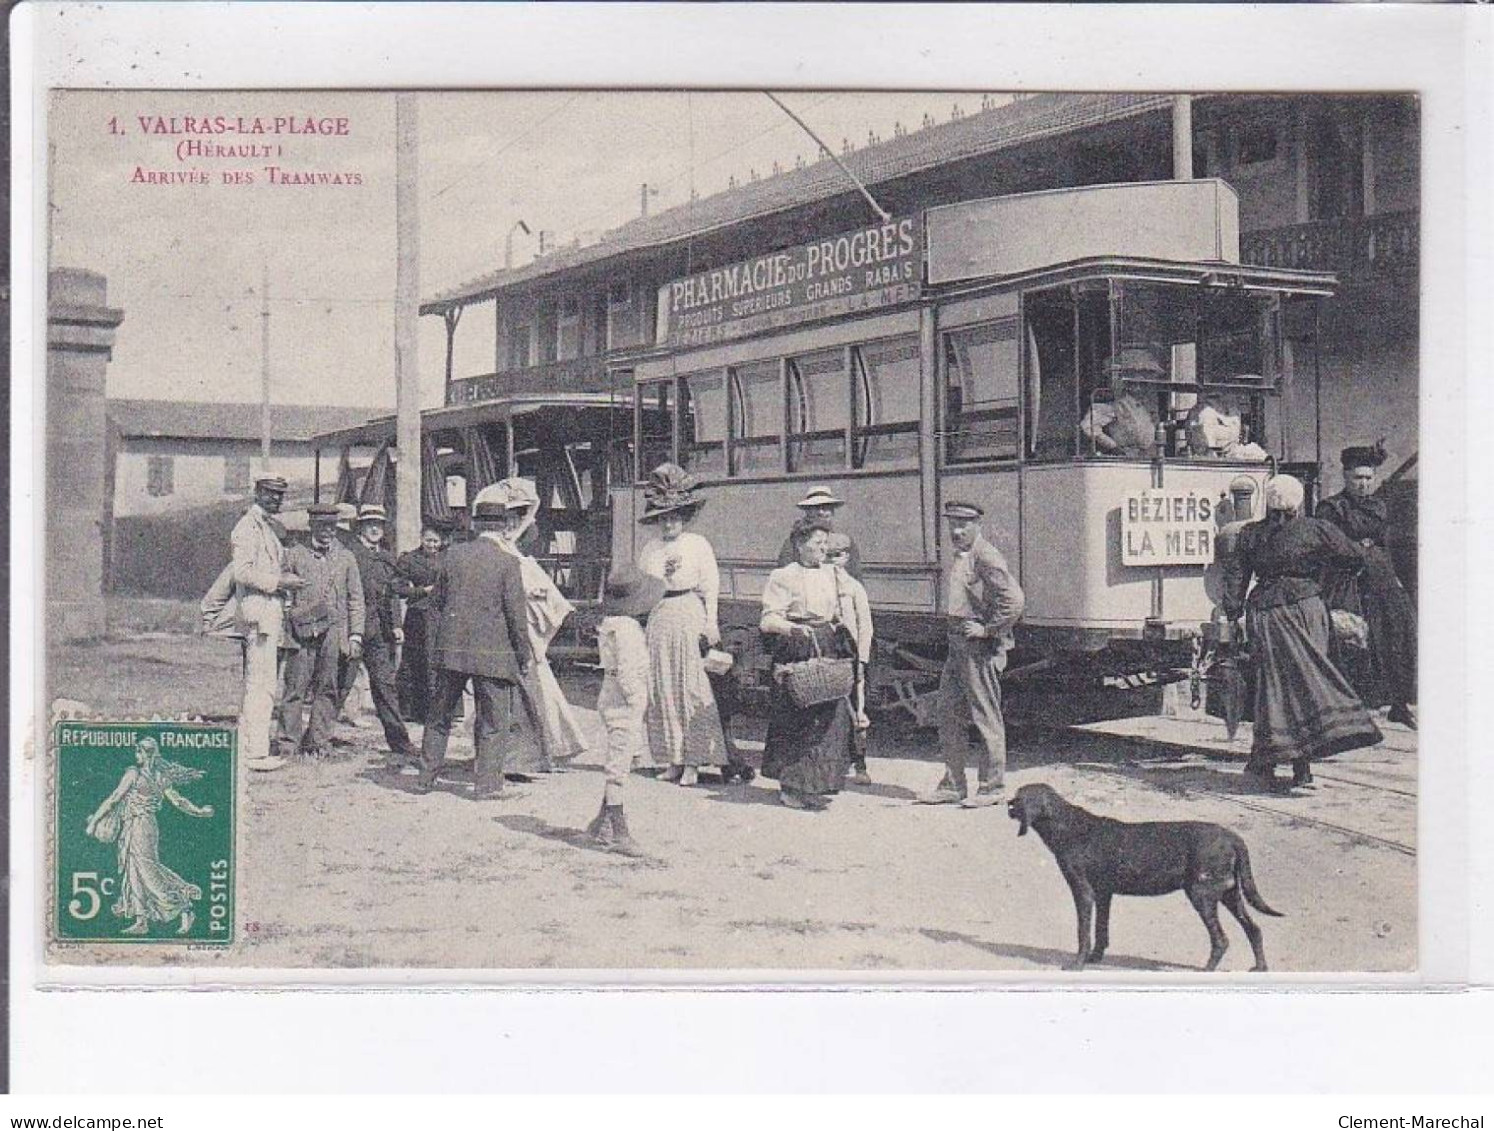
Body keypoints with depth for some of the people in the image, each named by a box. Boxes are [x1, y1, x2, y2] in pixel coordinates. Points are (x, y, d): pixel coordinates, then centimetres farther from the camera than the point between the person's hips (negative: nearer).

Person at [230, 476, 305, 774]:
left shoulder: (269, 527, 19)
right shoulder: (248, 526, -10)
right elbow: (242, 572, -18)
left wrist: (285, 581, 15)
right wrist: (278, 581, -18)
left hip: (272, 613, 10)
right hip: (257, 612, -10)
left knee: (257, 682, 14)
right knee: (261, 684, -10)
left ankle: (246, 745, 20)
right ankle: (256, 752, -8)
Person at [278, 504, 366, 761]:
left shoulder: (346, 559, 13)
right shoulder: (294, 555, 9)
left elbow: (356, 601, 12)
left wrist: (355, 637, 4)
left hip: (334, 634, 2)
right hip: (301, 632, -2)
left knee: (326, 690, 2)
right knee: (296, 689, -5)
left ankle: (317, 744, 8)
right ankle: (289, 745, -2)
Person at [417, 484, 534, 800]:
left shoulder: (454, 555, 3)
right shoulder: (507, 561, -9)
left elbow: (436, 601, 10)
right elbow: (516, 613, -9)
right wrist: (525, 655, 0)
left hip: (451, 647, 4)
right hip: (493, 653, -4)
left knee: (441, 715, 16)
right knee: (494, 720, 5)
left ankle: (426, 777, 23)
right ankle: (487, 783, 3)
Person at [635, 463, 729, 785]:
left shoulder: (699, 545, 3)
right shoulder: (650, 549, 12)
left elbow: (710, 586, 0)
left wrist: (710, 623, -6)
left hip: (689, 616, -4)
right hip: (658, 619, 4)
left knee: (690, 688, -5)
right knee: (662, 690, 3)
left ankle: (692, 762, -1)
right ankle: (674, 760, 11)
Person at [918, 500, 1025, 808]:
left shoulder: (985, 558, -15)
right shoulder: (958, 558, 14)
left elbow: (1013, 600, -23)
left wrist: (988, 629, -17)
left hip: (980, 647, -10)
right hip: (957, 645, 10)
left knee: (986, 718, -1)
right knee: (949, 715, 12)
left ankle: (991, 788, 8)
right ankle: (953, 785, 20)